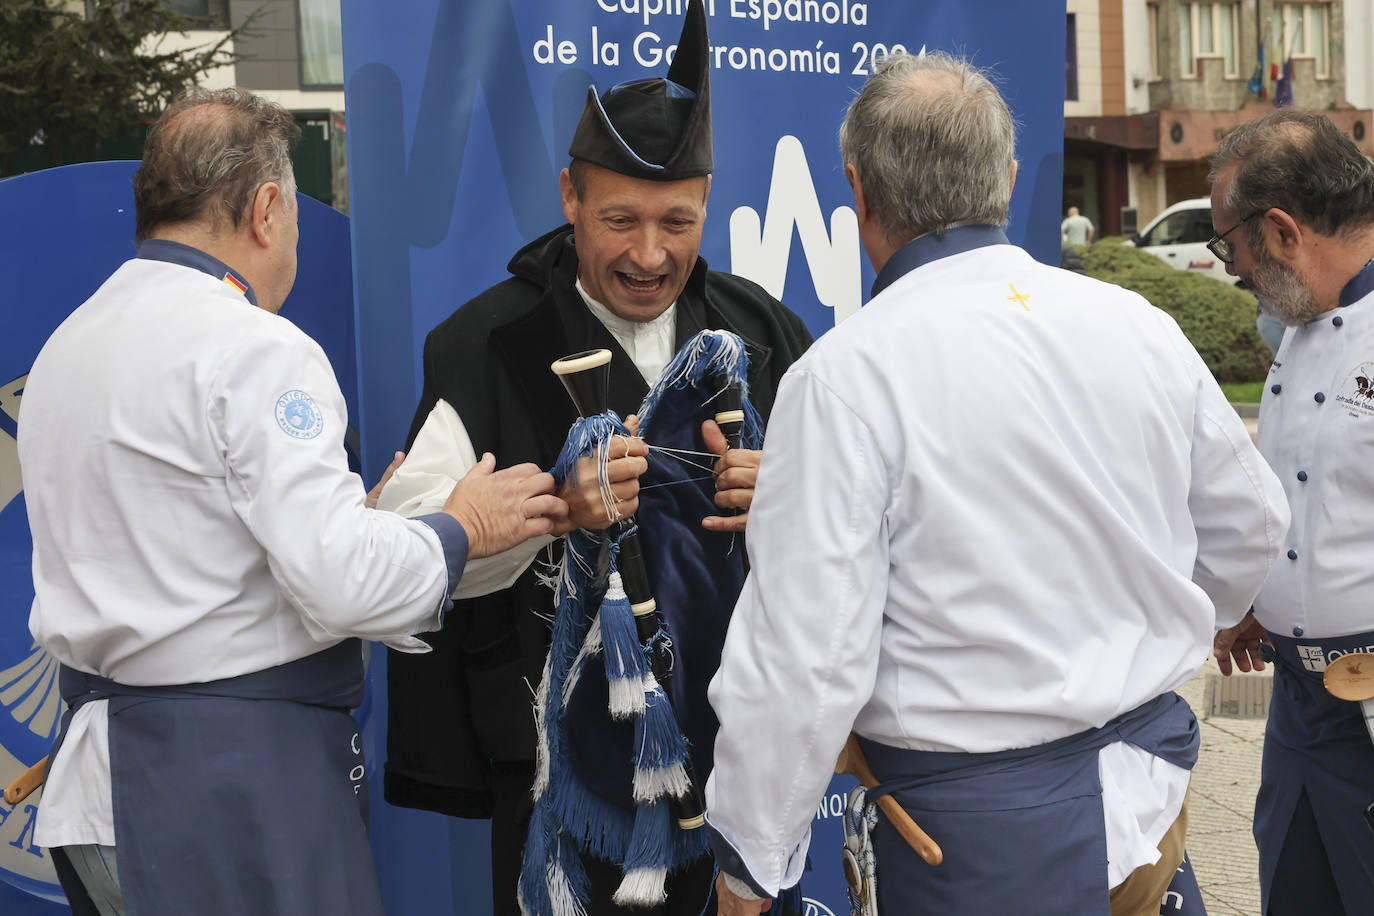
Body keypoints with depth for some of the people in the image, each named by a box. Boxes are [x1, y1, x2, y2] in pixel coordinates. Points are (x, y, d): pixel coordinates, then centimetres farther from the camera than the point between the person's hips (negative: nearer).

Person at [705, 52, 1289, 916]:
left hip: (979, 828, -6)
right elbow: (1250, 526, 13)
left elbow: (806, 656, -20)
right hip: (1151, 794, 6)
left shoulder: (846, 375, -18)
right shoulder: (1140, 325, 0)